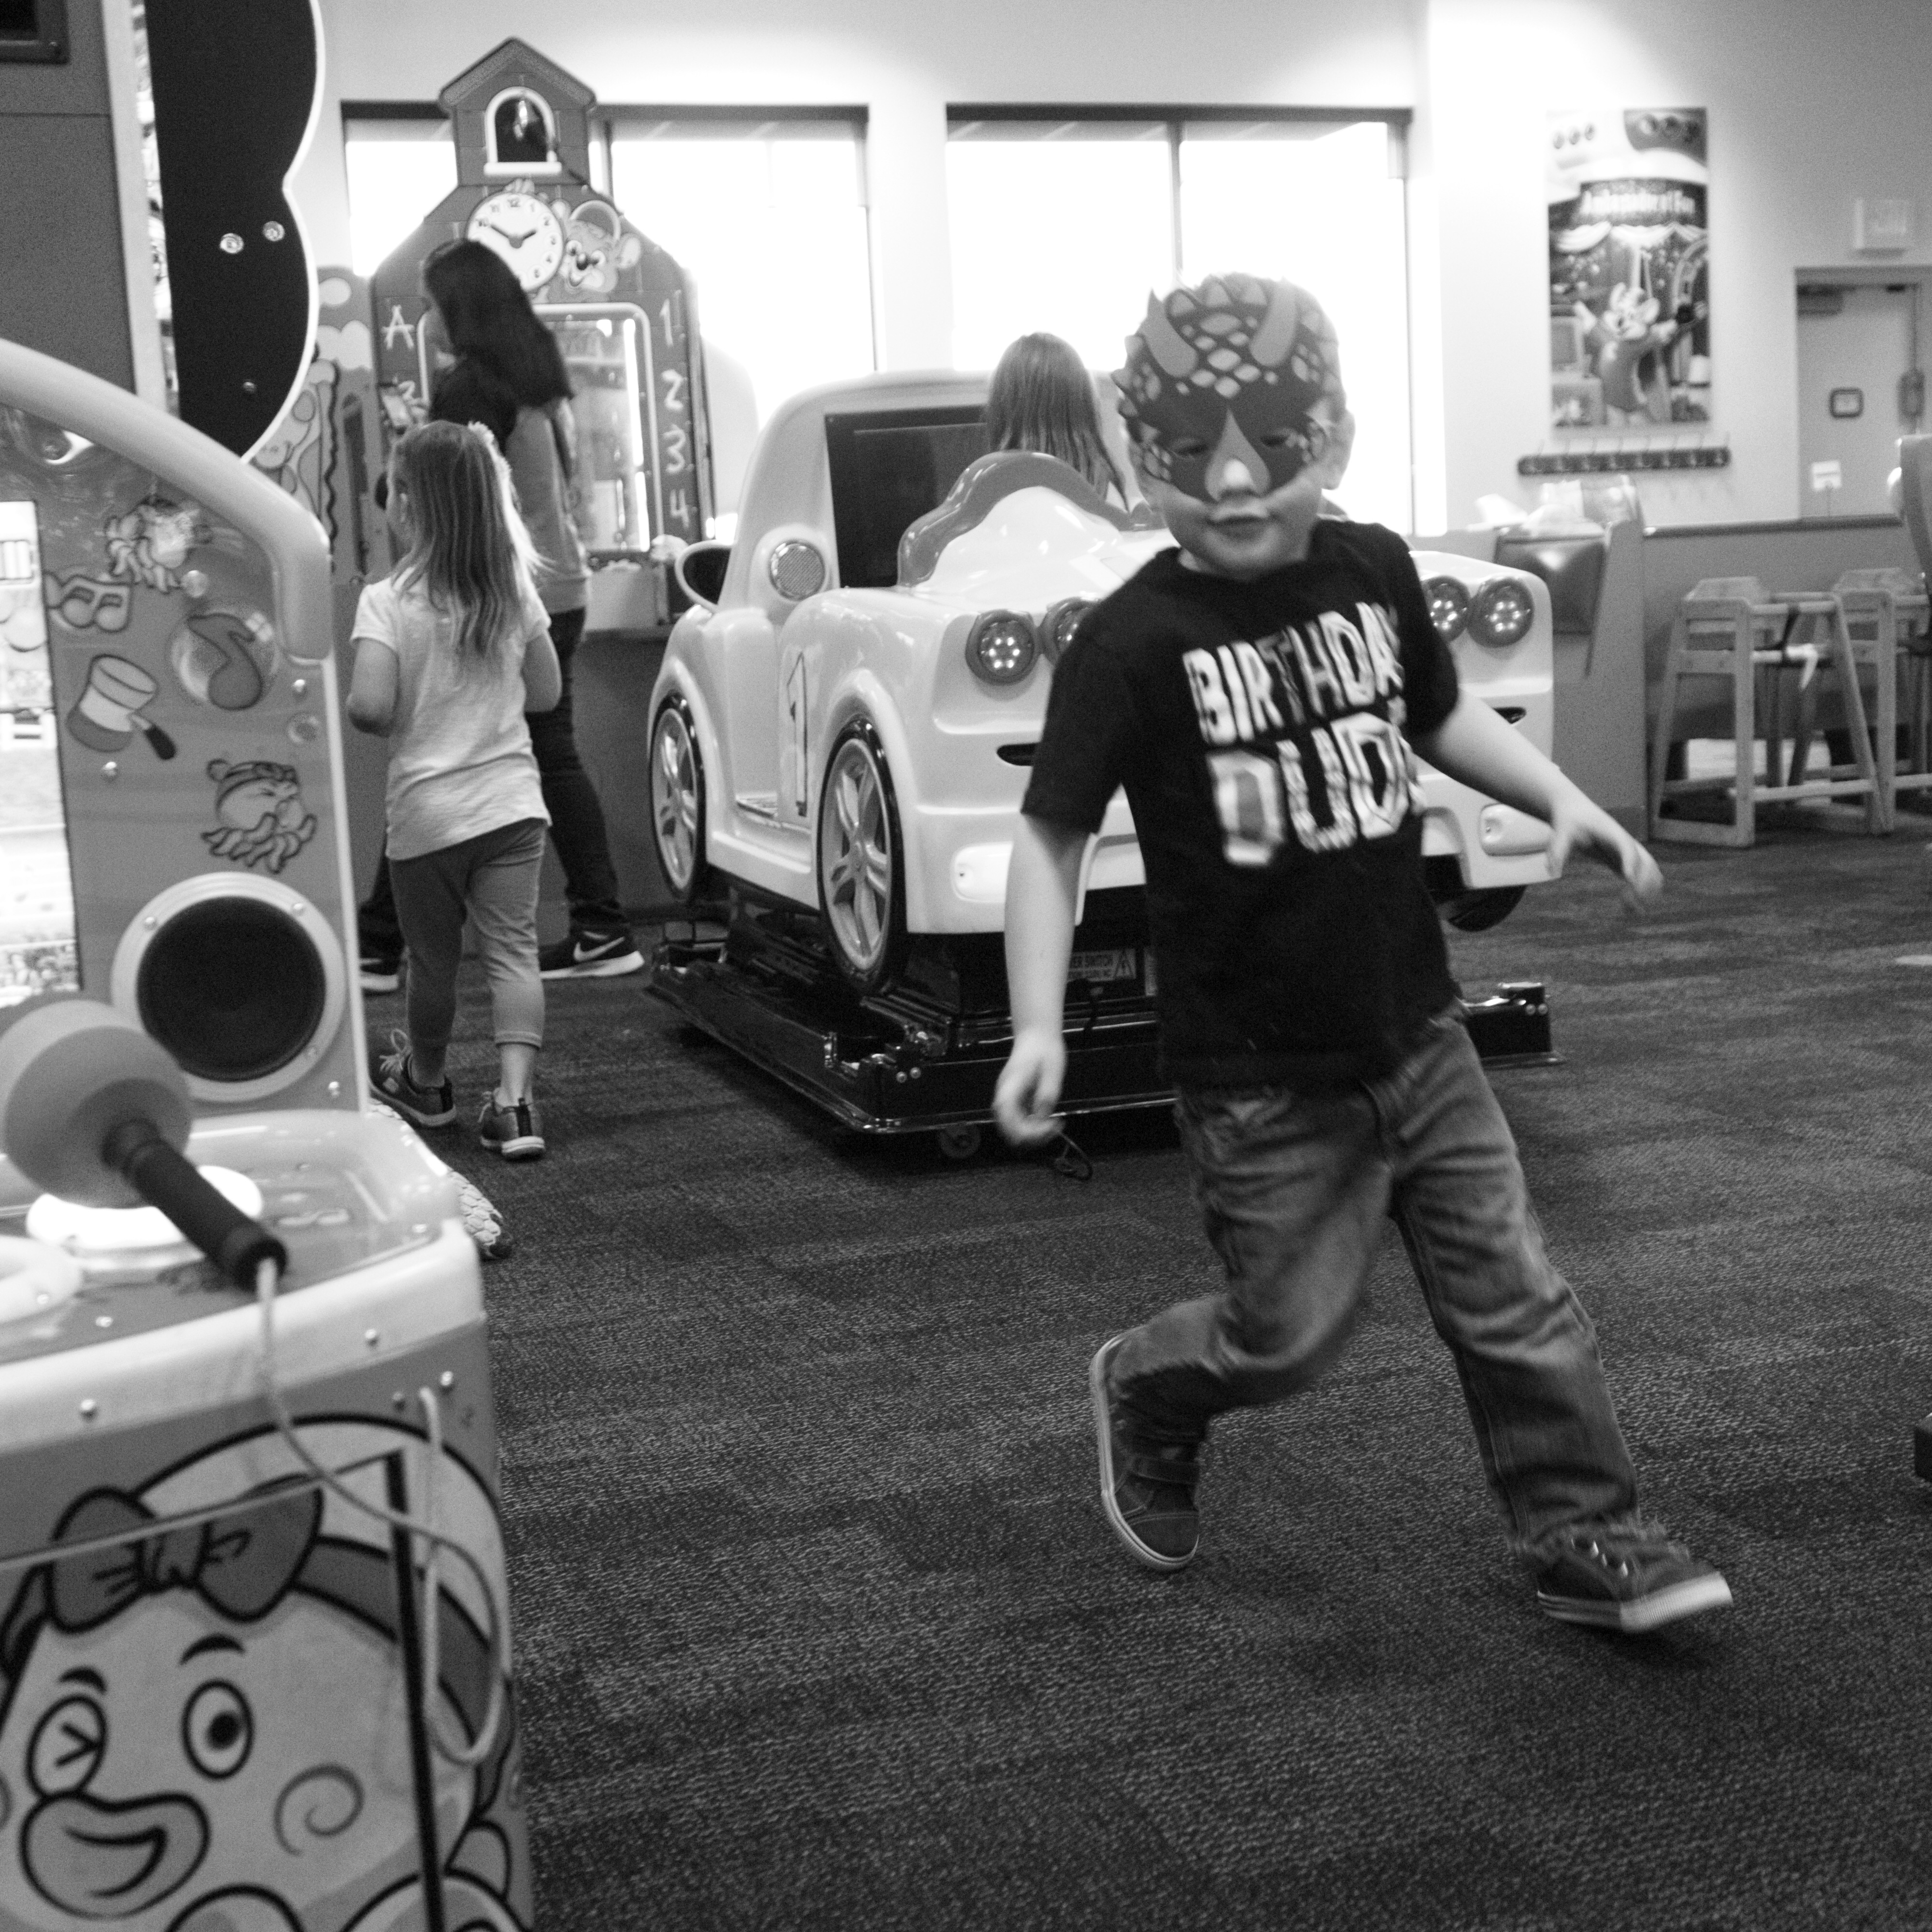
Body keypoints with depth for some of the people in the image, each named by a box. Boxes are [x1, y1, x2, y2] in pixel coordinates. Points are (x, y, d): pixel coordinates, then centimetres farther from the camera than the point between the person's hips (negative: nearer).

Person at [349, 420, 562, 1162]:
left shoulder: (387, 602, -12)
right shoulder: (514, 592, 2)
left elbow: (370, 707, -21)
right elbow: (547, 692, 10)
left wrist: (358, 704, 1)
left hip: (426, 811, -3)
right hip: (511, 800, 3)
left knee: (433, 958, 13)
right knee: (513, 948, 2)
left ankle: (424, 1083, 34)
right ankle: (514, 1101, -9)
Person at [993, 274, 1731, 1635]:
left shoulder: (1373, 572, -1)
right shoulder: (1137, 641, -15)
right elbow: (1052, 836, -11)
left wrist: (1563, 802, 4)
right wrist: (1039, 1025, -20)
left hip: (1415, 1030, 4)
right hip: (1261, 1076, -4)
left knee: (1515, 1294, 8)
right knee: (1291, 1333, 6)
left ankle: (1586, 1535, 24)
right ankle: (1147, 1394, 38)